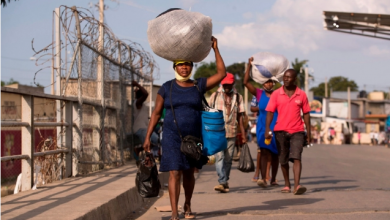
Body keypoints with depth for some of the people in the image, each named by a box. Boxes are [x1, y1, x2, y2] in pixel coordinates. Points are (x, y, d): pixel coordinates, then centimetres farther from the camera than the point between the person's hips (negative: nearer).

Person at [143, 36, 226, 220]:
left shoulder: (198, 86, 4)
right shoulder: (167, 88, 0)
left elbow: (221, 73, -1)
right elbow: (156, 113, 2)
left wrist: (215, 49, -4)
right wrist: (148, 137, -4)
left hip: (193, 136, 2)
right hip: (172, 137, -2)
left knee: (189, 173, 12)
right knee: (175, 173, -11)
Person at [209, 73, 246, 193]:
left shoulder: (238, 97, 10)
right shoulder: (215, 96, 7)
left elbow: (240, 117, 10)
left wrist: (243, 133, 5)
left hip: (231, 133, 2)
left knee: (228, 159, 6)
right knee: (219, 157, -13)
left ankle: (225, 181, 18)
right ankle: (223, 182, -19)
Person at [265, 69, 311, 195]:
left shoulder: (302, 95, 3)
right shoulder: (276, 94, 1)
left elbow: (306, 114, 7)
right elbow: (270, 112, -2)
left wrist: (309, 133, 5)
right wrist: (267, 128, -16)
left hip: (297, 131, -1)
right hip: (280, 131, 1)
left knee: (296, 157, -15)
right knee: (283, 160, 10)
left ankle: (297, 185, -23)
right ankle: (287, 185, 24)